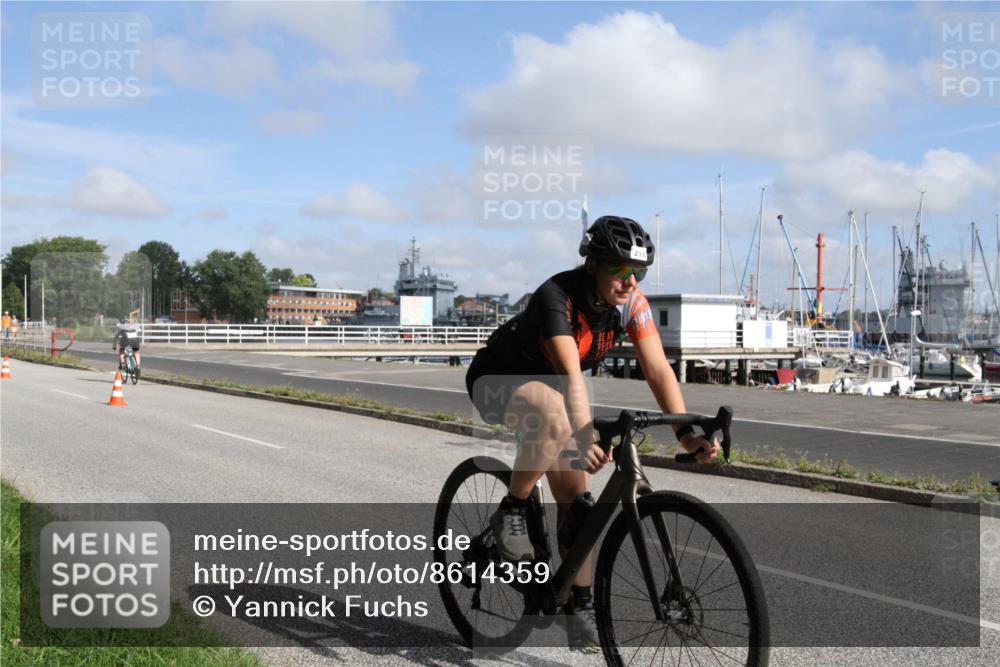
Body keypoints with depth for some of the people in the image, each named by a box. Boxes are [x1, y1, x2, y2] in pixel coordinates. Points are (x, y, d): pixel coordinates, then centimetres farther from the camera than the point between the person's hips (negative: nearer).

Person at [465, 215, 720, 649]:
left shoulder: (631, 303, -16)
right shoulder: (557, 296, -33)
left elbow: (657, 369, -23)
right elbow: (571, 373, -44)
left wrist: (686, 433, -35)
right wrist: (585, 437, -56)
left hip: (551, 388, 6)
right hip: (497, 381, -6)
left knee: (574, 495, -3)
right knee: (555, 420, -39)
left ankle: (581, 604, 9)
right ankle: (511, 511, -18)